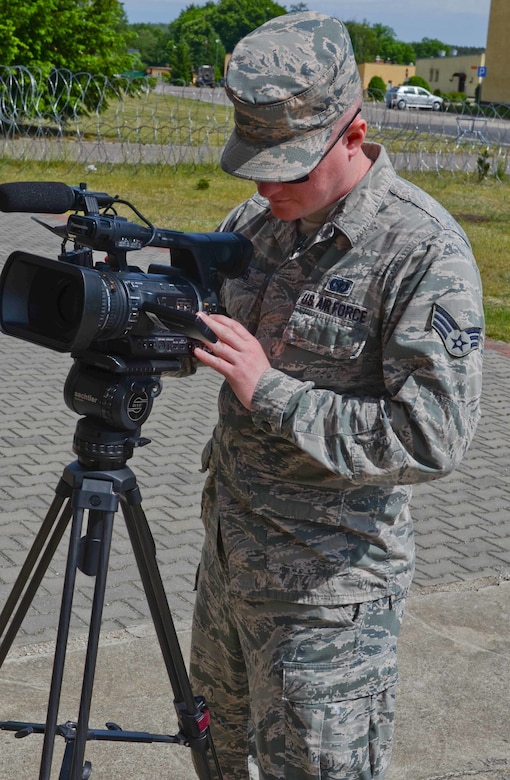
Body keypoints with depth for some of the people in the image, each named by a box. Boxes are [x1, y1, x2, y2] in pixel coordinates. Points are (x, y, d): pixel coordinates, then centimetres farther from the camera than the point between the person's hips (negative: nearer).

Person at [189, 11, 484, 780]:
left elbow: (433, 435, -25)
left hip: (326, 585, -7)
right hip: (229, 551, 8)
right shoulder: (257, 219, 3)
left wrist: (270, 391, -26)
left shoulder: (425, 250, -20)